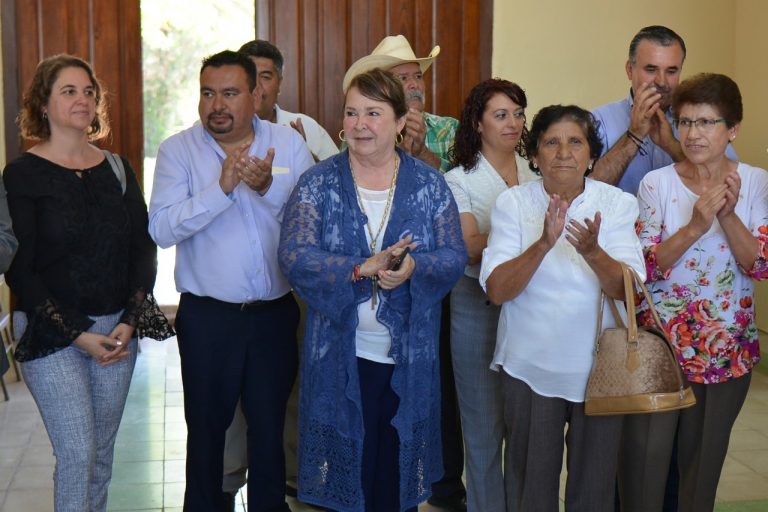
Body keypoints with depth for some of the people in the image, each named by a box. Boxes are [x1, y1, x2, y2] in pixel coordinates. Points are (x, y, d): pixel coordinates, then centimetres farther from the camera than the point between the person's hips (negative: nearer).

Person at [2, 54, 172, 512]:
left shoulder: (117, 170, 8)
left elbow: (144, 250, 7)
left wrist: (129, 322, -6)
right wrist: (78, 335, -13)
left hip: (119, 331, 4)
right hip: (53, 336, -4)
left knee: (102, 454, 11)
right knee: (77, 454, -7)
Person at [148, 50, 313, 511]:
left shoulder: (289, 143, 0)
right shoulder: (178, 149, -4)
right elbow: (162, 228, -15)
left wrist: (268, 188, -23)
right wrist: (222, 187, -25)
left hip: (276, 312, 1)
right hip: (206, 315, -1)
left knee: (271, 422, 14)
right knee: (206, 425, 13)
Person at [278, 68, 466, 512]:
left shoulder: (430, 184, 3)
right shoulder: (318, 184, 0)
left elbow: (454, 257, -1)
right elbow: (295, 257, -11)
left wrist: (413, 267, -22)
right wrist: (361, 269, -23)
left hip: (408, 357, 1)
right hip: (340, 358, -1)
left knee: (399, 467, 11)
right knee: (344, 467, 7)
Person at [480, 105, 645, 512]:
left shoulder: (618, 204, -5)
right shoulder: (512, 203, -6)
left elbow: (627, 290, -14)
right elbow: (496, 290, -16)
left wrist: (592, 252, -33)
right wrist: (543, 244, -31)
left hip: (599, 368, 1)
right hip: (529, 369, 0)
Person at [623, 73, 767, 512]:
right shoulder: (656, 184, -6)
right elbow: (644, 268, -11)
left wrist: (728, 215, -22)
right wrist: (695, 225, -24)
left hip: (727, 344, 2)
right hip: (661, 339, -2)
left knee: (705, 454, 15)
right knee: (646, 454, -2)